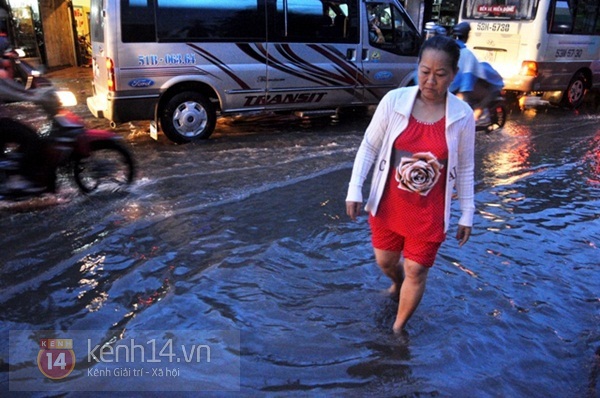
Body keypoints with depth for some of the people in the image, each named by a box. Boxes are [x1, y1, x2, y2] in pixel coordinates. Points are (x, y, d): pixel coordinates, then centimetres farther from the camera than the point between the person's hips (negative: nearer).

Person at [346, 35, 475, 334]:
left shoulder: (462, 116, -11)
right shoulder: (394, 100, -13)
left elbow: (464, 169, -1)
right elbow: (369, 146, -5)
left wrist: (467, 215, 3)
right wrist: (355, 190, -10)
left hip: (428, 213, -1)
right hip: (388, 205, 2)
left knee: (416, 272, 8)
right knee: (385, 261, 20)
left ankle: (398, 329, 33)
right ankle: (398, 284, 57)